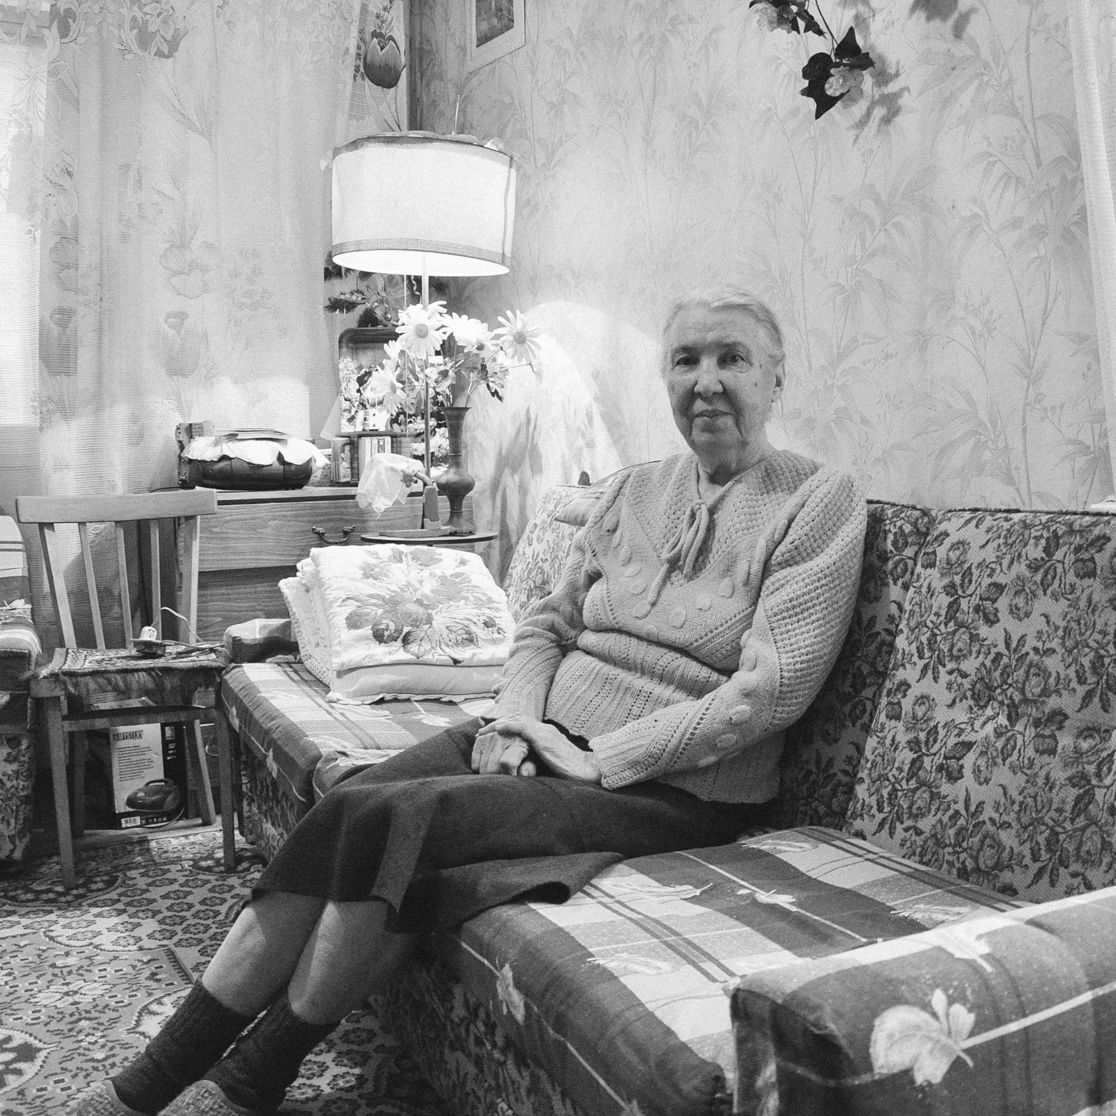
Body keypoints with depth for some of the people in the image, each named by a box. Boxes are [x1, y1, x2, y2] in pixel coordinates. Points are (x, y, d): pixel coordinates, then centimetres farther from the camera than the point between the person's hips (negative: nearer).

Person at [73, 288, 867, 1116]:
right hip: (547, 745, 6)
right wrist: (514, 722, -4)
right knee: (339, 815, -16)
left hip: (677, 792, -6)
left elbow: (769, 690, -15)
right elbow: (548, 623, 16)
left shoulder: (819, 503, -5)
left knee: (387, 820, -24)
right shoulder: (634, 490, 13)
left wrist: (601, 757, -16)